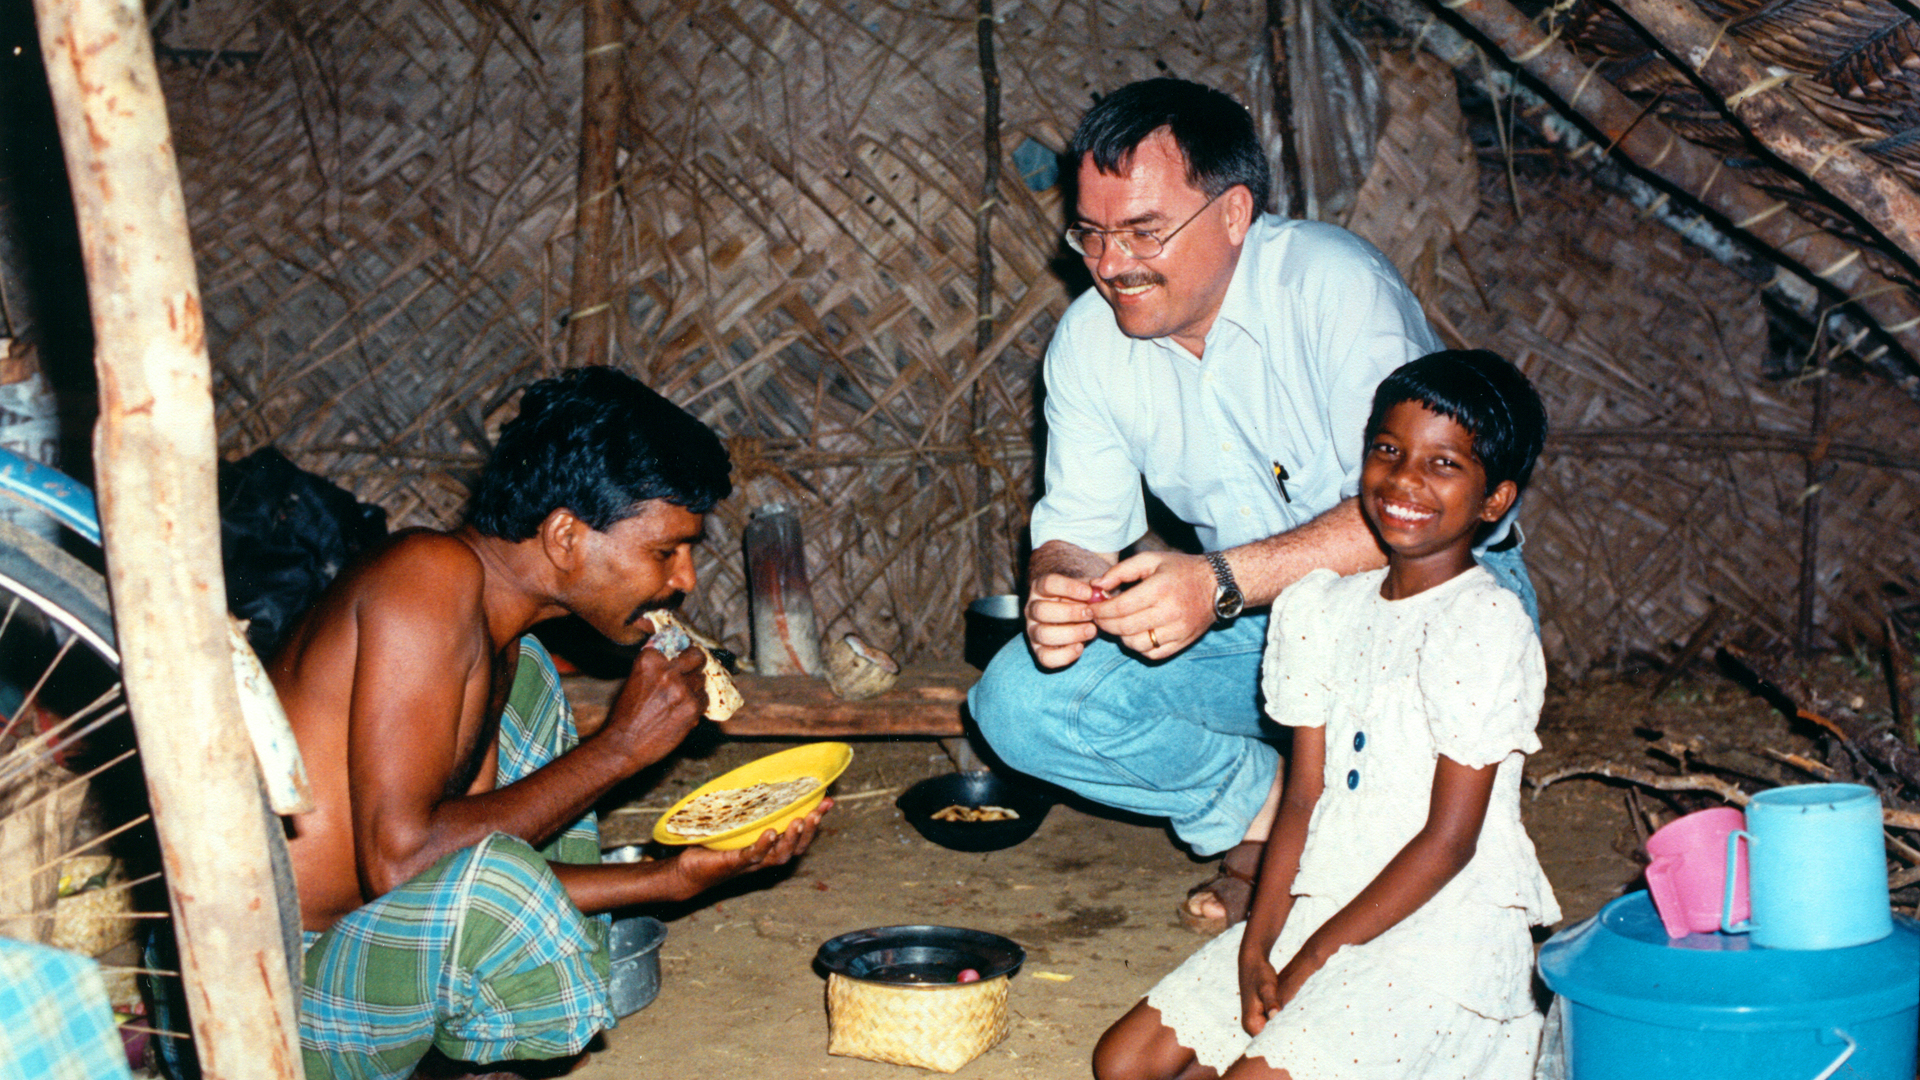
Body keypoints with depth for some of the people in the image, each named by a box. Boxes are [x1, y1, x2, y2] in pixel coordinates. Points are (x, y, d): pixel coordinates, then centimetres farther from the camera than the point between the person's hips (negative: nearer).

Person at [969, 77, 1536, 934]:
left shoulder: (1336, 286, -24)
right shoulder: (1088, 339, -5)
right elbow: (1078, 527, -3)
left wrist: (1224, 581, -45)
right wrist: (1057, 590, -29)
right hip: (1245, 620, 5)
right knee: (1019, 700, -14)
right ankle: (1270, 809, 0)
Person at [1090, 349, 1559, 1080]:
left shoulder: (1485, 629, -14)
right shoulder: (1321, 608, 7)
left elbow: (1448, 840, -15)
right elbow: (1304, 797, 6)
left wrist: (1312, 962, -13)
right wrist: (1257, 944, -6)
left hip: (1438, 937, -7)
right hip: (1320, 908, 7)